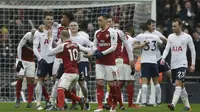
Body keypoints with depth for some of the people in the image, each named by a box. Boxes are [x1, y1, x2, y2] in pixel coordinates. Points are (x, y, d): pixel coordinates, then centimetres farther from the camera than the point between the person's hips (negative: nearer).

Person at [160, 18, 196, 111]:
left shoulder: (187, 37, -3)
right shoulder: (171, 37, 8)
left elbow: (193, 51, 4)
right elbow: (167, 49, 3)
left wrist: (193, 64, 2)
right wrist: (163, 58, -16)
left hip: (182, 64, -5)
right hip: (173, 65, 5)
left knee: (178, 84, -19)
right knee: (181, 86, 11)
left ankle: (173, 104, -30)